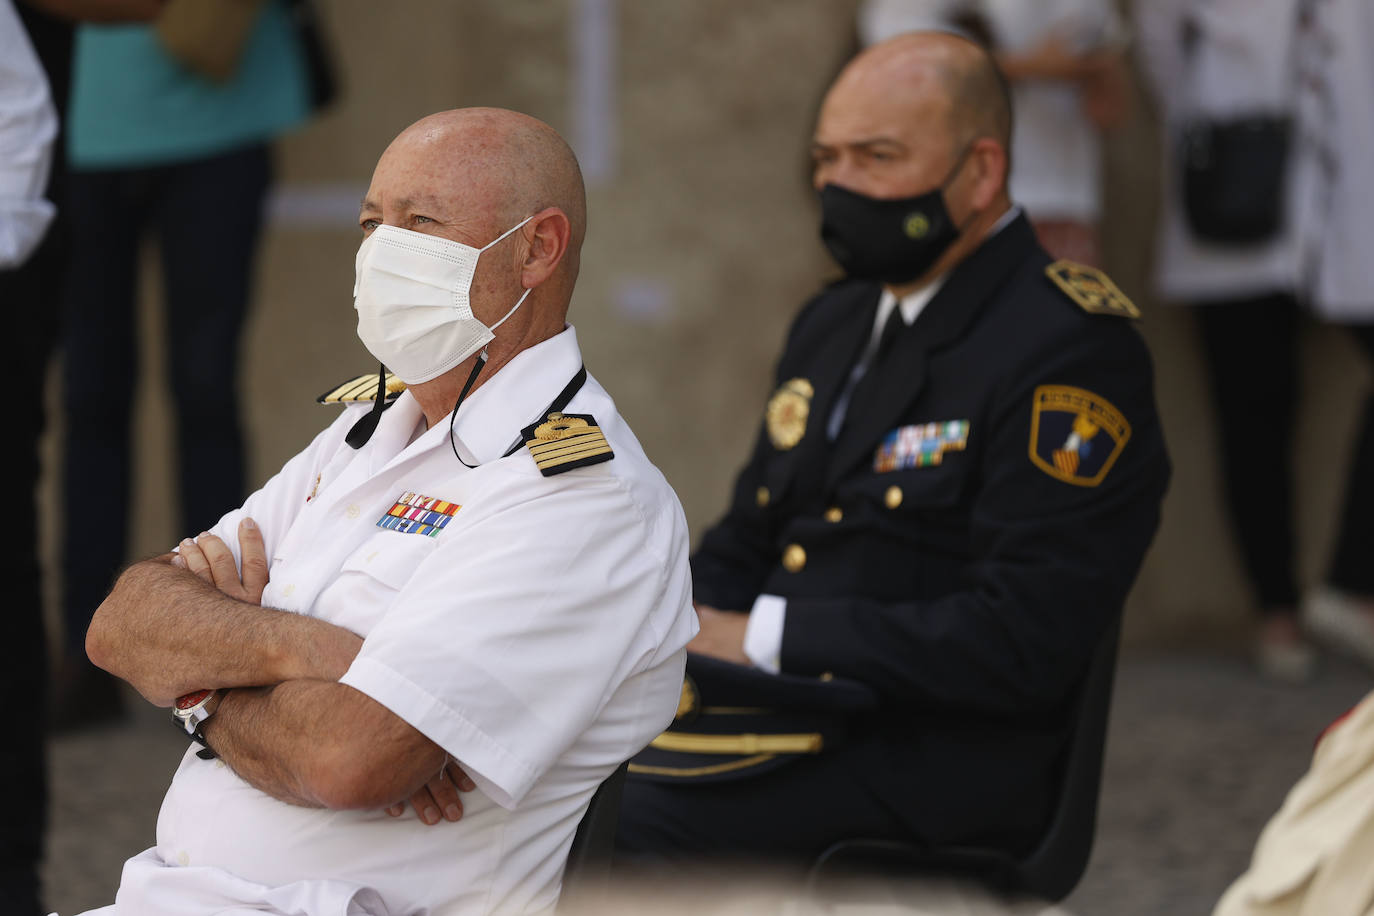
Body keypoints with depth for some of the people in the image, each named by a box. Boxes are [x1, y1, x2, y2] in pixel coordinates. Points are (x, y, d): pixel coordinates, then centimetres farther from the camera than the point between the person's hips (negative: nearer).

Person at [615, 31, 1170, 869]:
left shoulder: (1072, 351, -10)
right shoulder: (833, 324, 18)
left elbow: (1022, 641, -19)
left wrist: (765, 637, -17)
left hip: (935, 758, -8)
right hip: (781, 698, 8)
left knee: (622, 811, -30)